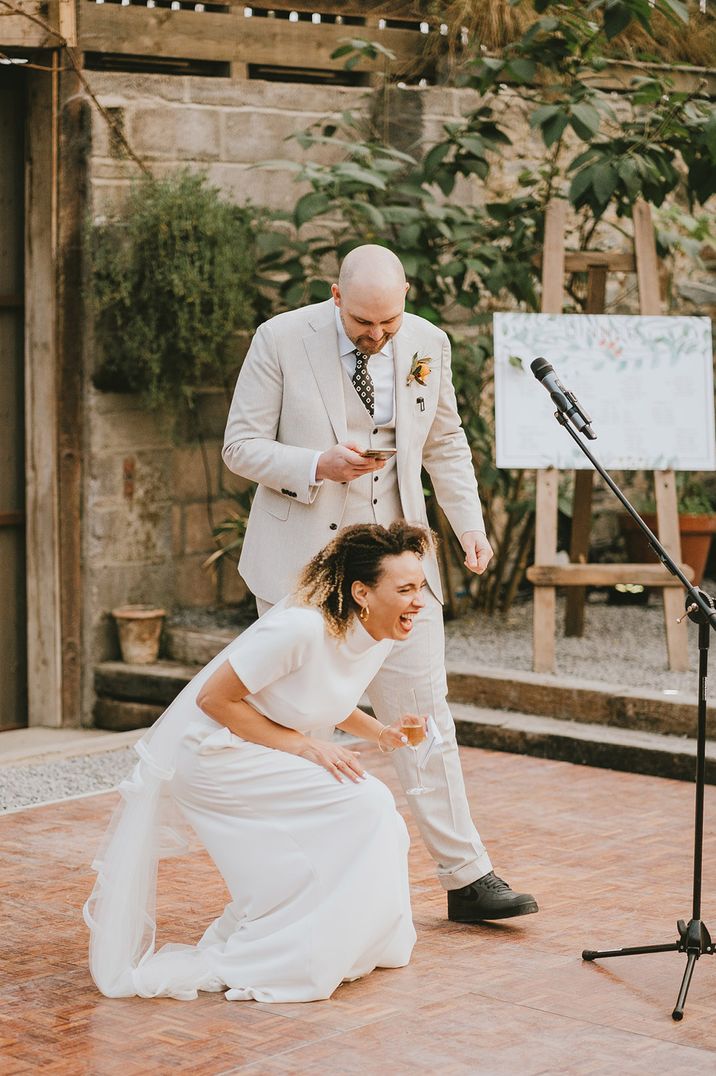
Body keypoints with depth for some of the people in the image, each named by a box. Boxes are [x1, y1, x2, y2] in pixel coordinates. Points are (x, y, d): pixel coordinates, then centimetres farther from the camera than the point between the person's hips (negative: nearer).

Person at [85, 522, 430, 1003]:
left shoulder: (380, 638, -2)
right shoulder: (301, 627, -29)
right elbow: (214, 698, -23)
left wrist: (379, 732, -2)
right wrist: (303, 745, -22)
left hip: (260, 759, 9)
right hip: (211, 753, -9)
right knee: (362, 805, -17)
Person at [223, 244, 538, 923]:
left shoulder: (428, 344, 3)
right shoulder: (281, 341, -7)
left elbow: (446, 443, 16)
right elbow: (240, 447, -5)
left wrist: (470, 522, 2)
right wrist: (320, 465, -22)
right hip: (302, 559, -2)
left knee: (425, 719, 1)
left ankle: (466, 878, 8)